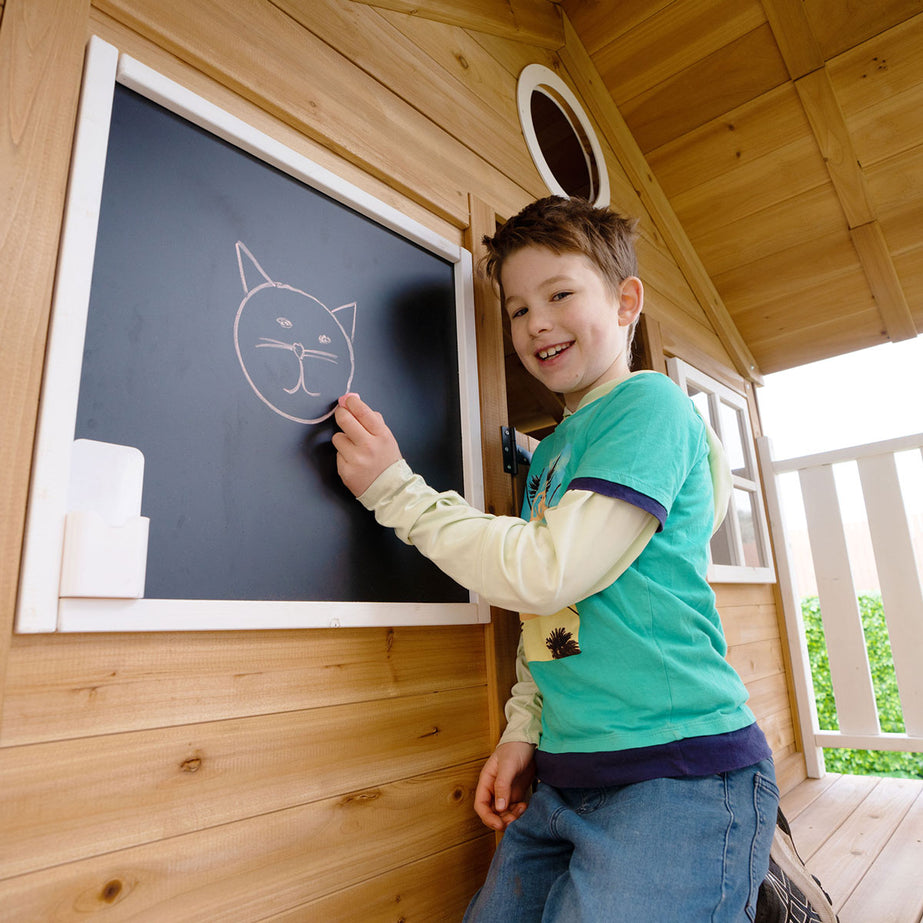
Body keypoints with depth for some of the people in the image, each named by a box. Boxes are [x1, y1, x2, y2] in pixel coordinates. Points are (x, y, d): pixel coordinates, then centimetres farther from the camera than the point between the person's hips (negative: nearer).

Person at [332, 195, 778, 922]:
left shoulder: (651, 405, -11)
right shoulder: (551, 451, 13)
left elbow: (547, 574, -20)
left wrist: (394, 488, -14)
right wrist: (523, 733, 6)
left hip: (680, 777, -7)